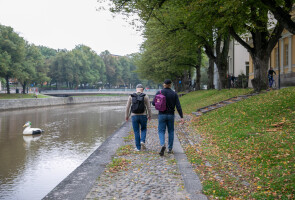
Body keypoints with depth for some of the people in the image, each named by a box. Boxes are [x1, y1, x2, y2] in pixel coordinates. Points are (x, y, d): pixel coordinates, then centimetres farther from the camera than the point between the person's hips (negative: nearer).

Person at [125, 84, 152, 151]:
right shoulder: (145, 96, -3)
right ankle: (142, 141, -2)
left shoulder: (131, 96, 0)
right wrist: (150, 115, 11)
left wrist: (126, 116, 13)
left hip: (134, 116, 1)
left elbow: (127, 107, 2)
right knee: (143, 129, 21)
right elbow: (148, 107, -2)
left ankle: (138, 147, 9)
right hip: (143, 116, 0)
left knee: (136, 132, 9)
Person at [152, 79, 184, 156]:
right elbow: (178, 106, -8)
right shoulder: (174, 94, -3)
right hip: (171, 115, 1)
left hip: (162, 115, -1)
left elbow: (154, 103, -3)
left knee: (161, 131, 3)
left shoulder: (159, 92, -5)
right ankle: (170, 148, 18)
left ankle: (162, 145, -23)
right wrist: (182, 117, -7)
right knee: (171, 131, 16)